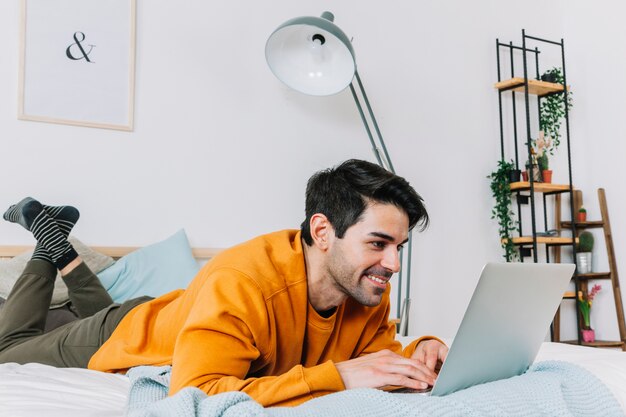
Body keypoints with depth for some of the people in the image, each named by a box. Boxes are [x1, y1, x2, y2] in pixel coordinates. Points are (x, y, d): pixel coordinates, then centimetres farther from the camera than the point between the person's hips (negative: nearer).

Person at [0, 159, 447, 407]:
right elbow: (195, 393, -53)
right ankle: (50, 241, 31)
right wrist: (336, 376, -54)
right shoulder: (241, 283, -46)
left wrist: (418, 354, -33)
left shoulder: (368, 286, -25)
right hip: (129, 337, -5)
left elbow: (378, 346, -11)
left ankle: (65, 252, 45)